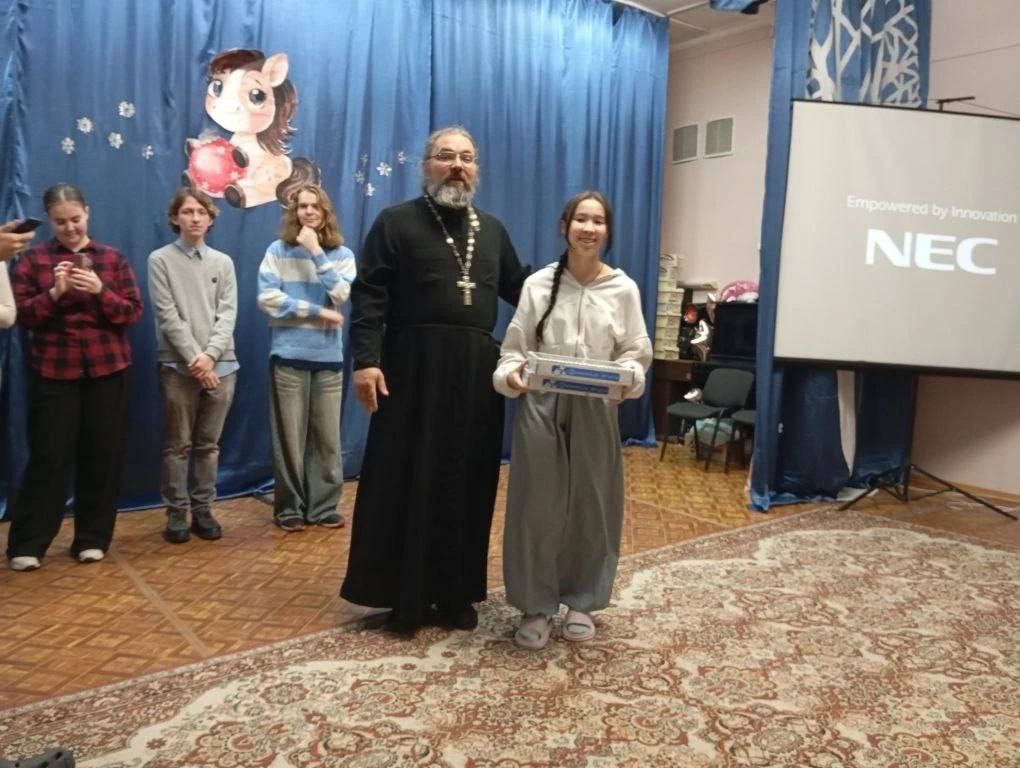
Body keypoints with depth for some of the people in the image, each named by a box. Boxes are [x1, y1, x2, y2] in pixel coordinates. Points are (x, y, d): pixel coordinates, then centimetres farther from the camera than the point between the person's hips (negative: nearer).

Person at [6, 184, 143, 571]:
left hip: (107, 369, 1)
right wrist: (54, 293, -18)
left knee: (102, 454, 4)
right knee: (49, 455, -2)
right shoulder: (33, 258, 4)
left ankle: (92, 538, 17)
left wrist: (100, 292, -16)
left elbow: (133, 311, 1)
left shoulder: (113, 258, 7)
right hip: (53, 371, -1)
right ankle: (27, 543, 10)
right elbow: (20, 314, -2)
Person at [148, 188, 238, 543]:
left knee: (209, 444, 8)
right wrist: (194, 358, -13)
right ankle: (177, 513, 12)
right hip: (179, 365, -3)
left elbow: (228, 314, 2)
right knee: (178, 444, 3)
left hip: (220, 364, 3)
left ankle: (203, 509, 17)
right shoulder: (160, 260, 2)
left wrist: (210, 355, -12)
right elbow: (168, 316, -6)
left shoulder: (223, 262, 11)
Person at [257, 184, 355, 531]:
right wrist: (318, 312, -9)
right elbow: (267, 298, -8)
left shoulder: (342, 254, 7)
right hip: (289, 356, -2)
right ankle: (289, 508, 16)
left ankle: (323, 505, 18)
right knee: (289, 436, 3)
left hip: (329, 357, 2)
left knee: (327, 436, 6)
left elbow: (340, 295, -10)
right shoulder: (278, 250, 2)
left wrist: (316, 251, -11)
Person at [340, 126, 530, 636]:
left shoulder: (492, 230, 17)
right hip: (413, 369, -4)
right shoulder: (396, 222, 2)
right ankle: (405, 597, 15)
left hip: (476, 372, 4)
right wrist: (366, 360, -17)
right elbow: (368, 296, -6)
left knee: (468, 484, 8)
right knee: (406, 483, 1)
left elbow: (520, 290, 19)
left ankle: (457, 594, 21)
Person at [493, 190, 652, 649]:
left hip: (596, 410, 1)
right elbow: (515, 347, 2)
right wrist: (511, 375, -18)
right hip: (541, 406, 0)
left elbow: (636, 354, 4)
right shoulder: (538, 283, 1)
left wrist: (626, 377, -17)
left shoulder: (623, 289, 2)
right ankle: (536, 605, 18)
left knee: (591, 504, 8)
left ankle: (581, 603, 27)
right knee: (537, 504, 2)